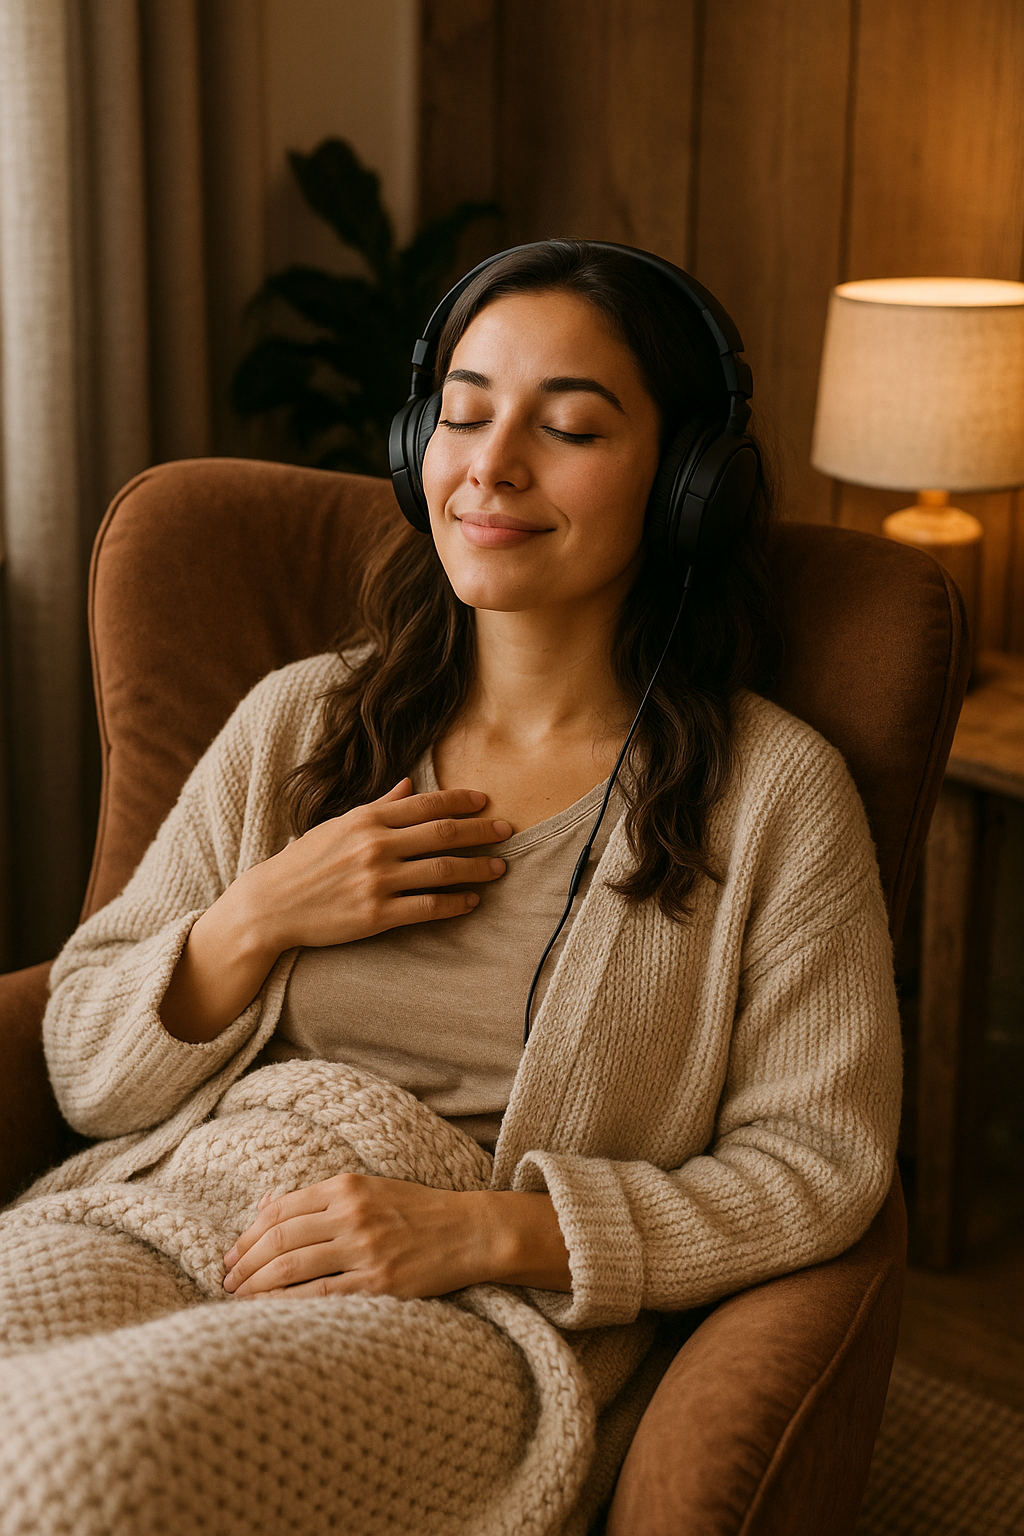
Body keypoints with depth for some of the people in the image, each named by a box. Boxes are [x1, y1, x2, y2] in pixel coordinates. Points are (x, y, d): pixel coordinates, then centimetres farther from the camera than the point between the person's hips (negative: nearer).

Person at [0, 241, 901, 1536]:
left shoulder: (774, 789, 4)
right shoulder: (296, 721, 14)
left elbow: (820, 1164, -1)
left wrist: (487, 1229, -13)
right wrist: (256, 920, -5)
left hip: (485, 1314, -3)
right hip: (155, 1215, 4)